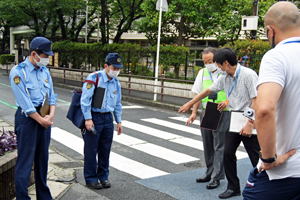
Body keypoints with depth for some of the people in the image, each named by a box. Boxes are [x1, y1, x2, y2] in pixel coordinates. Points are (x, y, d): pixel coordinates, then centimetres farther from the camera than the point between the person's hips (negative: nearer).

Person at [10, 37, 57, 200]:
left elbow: (51, 95, 11)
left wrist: (51, 115, -5)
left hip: (44, 117, 7)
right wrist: (41, 120, -13)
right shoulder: (18, 72, -11)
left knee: (42, 158, 14)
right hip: (27, 118, -7)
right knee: (25, 161, -3)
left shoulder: (45, 71, 9)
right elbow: (24, 102, -15)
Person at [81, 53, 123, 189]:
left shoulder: (116, 82, 10)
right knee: (91, 149, 1)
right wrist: (88, 119, -17)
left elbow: (117, 103, 19)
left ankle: (103, 176, 25)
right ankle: (90, 179, 15)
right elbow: (85, 100, -14)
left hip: (108, 118, 6)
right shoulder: (94, 78, -11)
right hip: (94, 117, -6)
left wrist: (118, 121, 17)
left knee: (105, 149, 10)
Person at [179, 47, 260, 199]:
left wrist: (250, 124, -21)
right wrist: (190, 104, 25)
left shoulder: (248, 75, -15)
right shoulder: (225, 78, 7)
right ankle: (233, 188, 18)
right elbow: (208, 91, 19)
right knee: (227, 153, 4)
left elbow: (256, 101, -18)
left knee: (256, 158, -1)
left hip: (248, 120, -7)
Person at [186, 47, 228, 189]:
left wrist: (226, 102, -20)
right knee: (207, 145, 12)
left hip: (222, 113, -5)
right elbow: (198, 94, 12)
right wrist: (194, 112, 6)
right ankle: (209, 173, 26)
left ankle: (216, 177, 5)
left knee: (219, 146, -3)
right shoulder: (202, 73, 10)